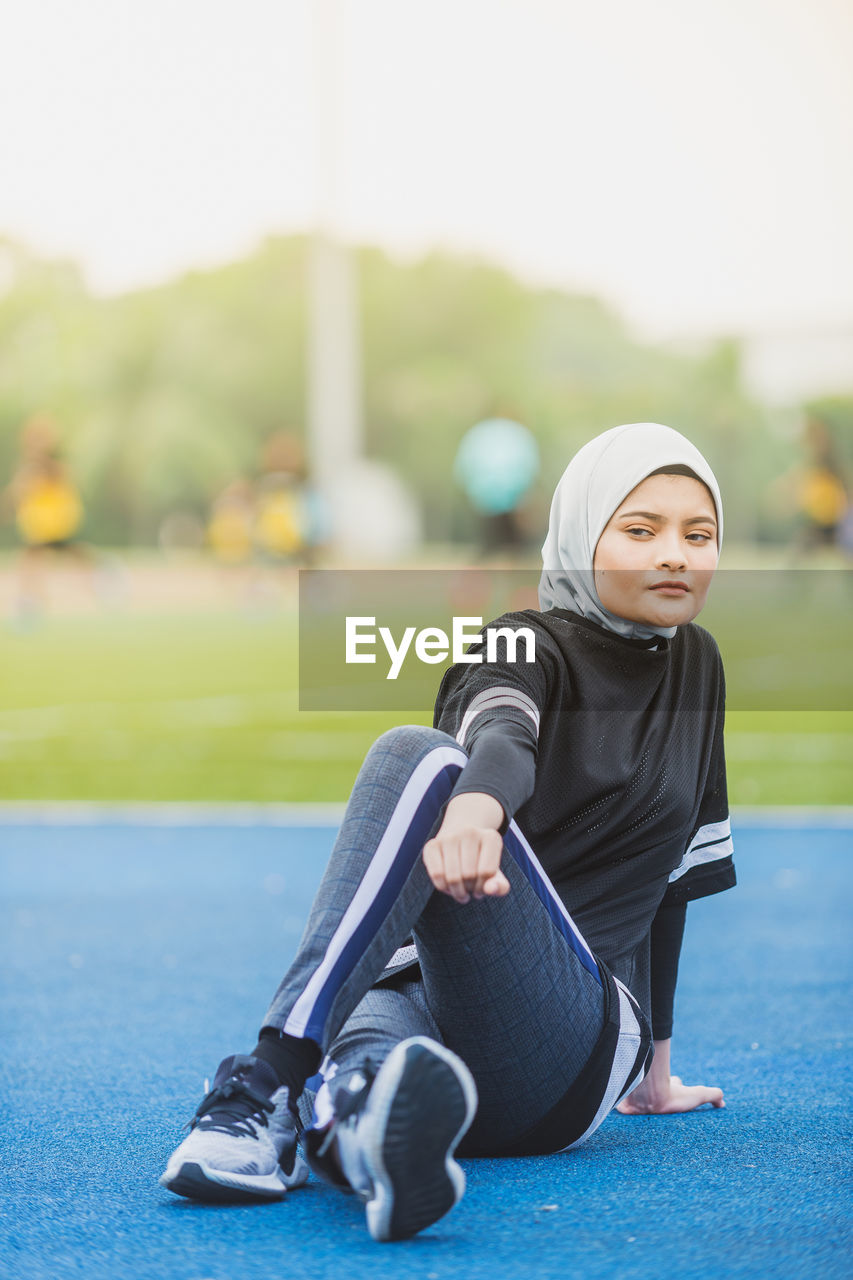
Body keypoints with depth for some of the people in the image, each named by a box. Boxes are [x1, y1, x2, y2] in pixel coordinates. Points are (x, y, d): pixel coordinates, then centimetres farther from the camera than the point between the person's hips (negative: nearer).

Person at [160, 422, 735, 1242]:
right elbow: (502, 737, -20)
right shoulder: (526, 647, 6)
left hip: (576, 1050, 0)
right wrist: (477, 805, -45)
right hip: (418, 995, 0)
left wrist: (654, 1068, 32)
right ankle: (364, 1091, -73)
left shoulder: (695, 667, 19)